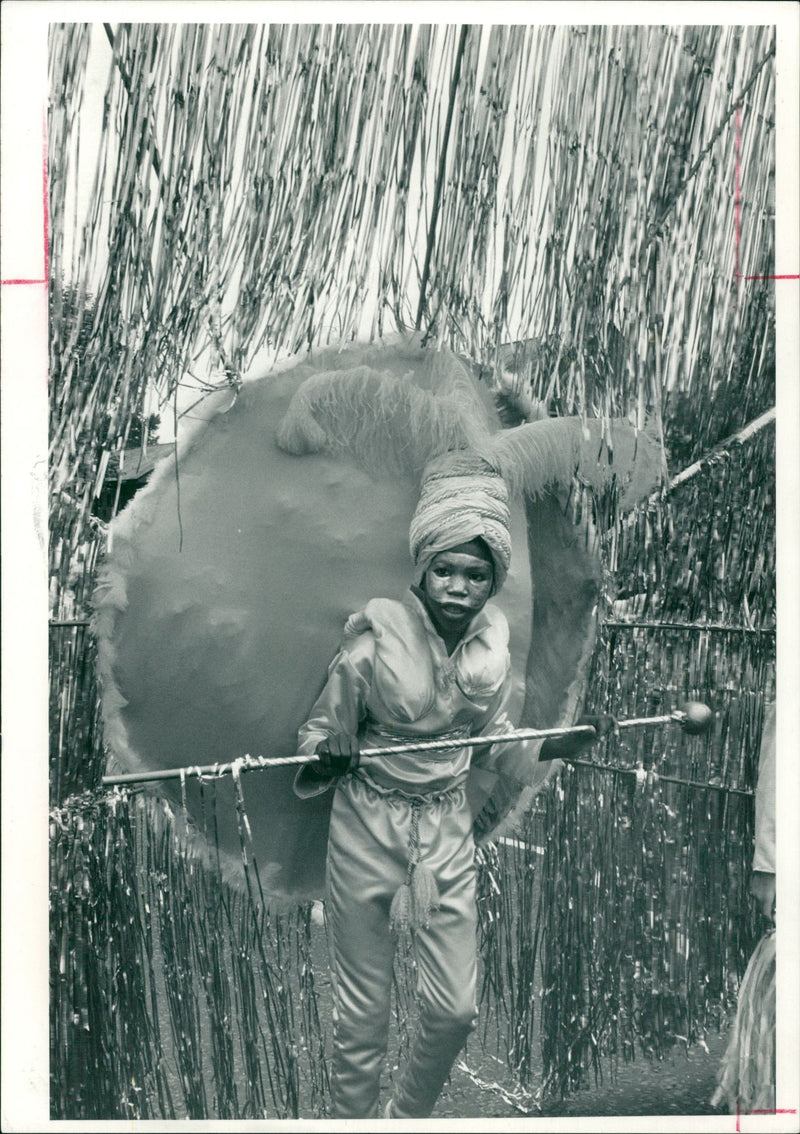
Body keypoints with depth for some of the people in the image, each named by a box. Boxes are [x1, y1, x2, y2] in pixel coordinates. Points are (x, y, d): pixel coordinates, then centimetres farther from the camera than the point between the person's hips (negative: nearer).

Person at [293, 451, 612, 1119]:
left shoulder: (492, 645, -5)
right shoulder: (375, 641, -17)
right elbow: (321, 733, -8)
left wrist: (567, 743, -5)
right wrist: (330, 757, -30)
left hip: (448, 831, 4)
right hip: (367, 826, -3)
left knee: (456, 1008, 8)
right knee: (362, 1015, 7)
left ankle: (409, 1116, 37)